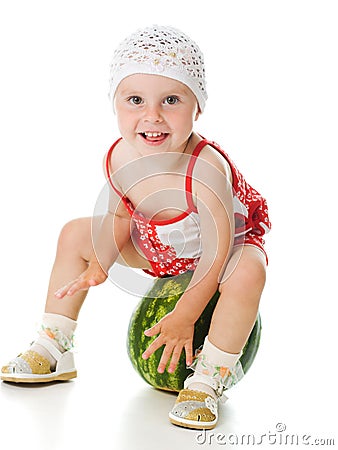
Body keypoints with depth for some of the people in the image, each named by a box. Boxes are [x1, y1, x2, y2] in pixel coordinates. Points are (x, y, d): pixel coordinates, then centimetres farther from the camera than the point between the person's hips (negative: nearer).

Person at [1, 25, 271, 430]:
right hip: (155, 248, 6)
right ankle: (53, 350, 12)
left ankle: (208, 381, -21)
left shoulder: (205, 168, -39)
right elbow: (120, 216, 0)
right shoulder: (118, 160, -21)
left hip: (224, 246, -6)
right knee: (75, 234, 3)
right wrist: (101, 263, -16)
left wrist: (185, 315, -25)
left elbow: (217, 250, -31)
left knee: (247, 272, -40)